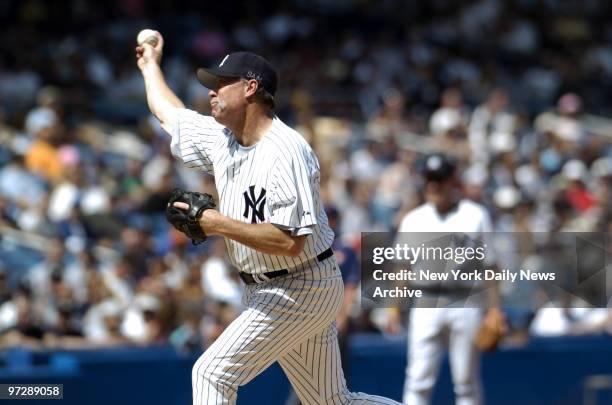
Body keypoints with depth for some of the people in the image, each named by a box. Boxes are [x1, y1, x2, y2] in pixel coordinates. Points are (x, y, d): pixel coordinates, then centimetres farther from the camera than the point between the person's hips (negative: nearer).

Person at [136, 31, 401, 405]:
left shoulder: (285, 152, -22)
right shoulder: (221, 139, 5)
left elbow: (290, 242, -29)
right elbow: (171, 114, 26)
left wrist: (220, 225, -27)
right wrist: (150, 64, 38)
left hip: (302, 289, -9)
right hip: (266, 290, 9)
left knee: (212, 373, -13)